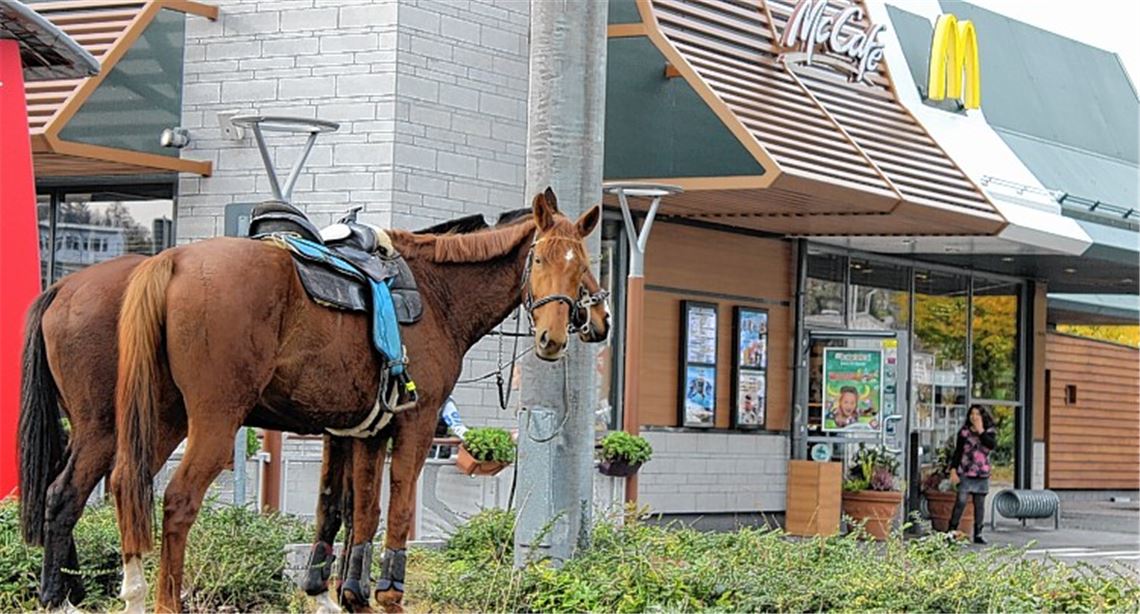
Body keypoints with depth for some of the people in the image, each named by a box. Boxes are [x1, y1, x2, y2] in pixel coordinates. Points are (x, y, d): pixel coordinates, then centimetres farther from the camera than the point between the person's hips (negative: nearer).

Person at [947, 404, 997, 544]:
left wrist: (981, 431, -14)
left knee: (979, 504, 6)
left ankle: (978, 534, 12)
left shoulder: (989, 432, 5)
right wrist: (953, 470, -4)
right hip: (965, 473, -2)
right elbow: (957, 452, 4)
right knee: (961, 501, -11)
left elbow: (992, 445, -16)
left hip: (982, 474, 2)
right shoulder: (964, 431, 4)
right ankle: (951, 530, -7)